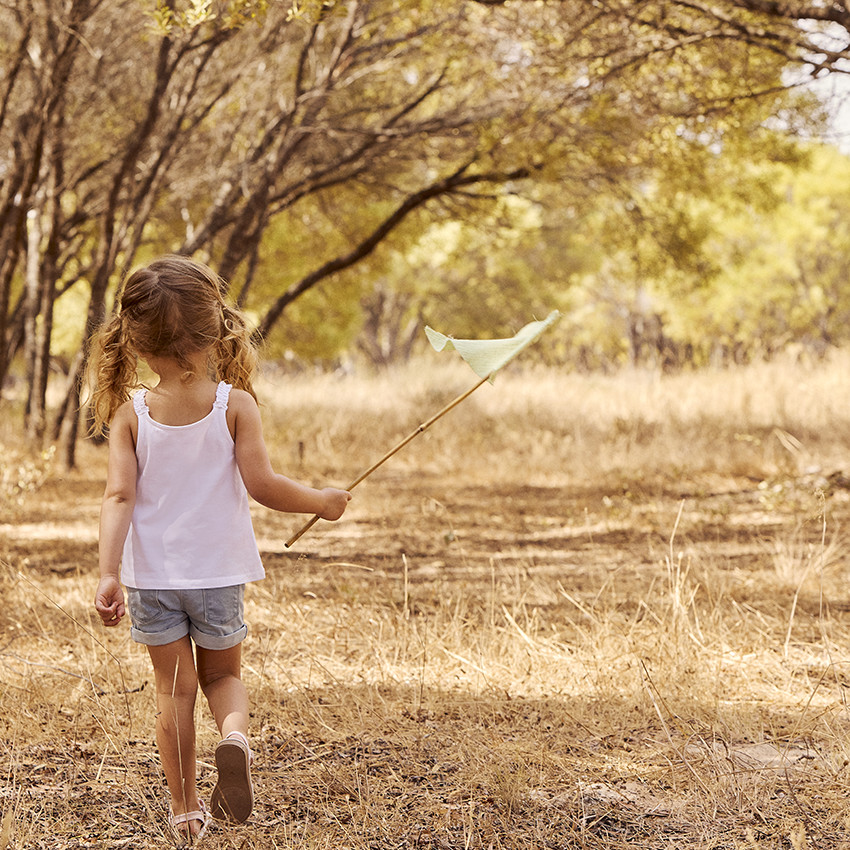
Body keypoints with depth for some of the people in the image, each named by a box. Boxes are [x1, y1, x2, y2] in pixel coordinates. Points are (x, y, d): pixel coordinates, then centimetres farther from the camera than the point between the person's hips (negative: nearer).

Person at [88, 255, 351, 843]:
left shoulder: (131, 412, -6)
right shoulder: (235, 404, -10)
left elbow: (120, 496, -13)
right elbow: (261, 485, -13)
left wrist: (109, 572, -16)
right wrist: (322, 501, 3)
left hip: (152, 574, 1)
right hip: (217, 572, 0)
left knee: (175, 688, 11)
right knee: (223, 674, 19)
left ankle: (186, 810, 15)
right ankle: (236, 735, -14)